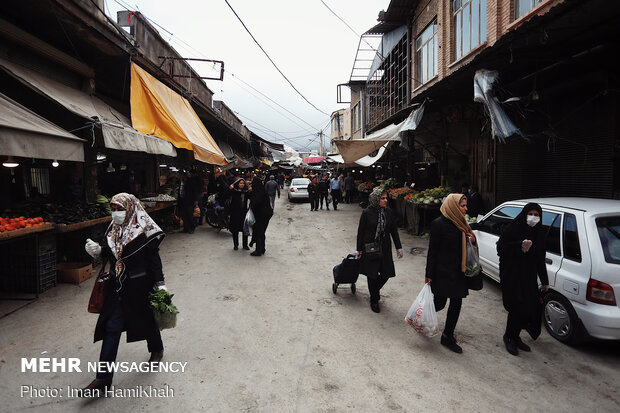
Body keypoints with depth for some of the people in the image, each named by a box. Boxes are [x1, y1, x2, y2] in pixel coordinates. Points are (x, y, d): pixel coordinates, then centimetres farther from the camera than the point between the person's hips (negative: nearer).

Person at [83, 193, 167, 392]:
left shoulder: (144, 231, -15)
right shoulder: (113, 229, 4)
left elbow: (154, 259, -13)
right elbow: (108, 253, 10)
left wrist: (160, 283, -13)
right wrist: (97, 250, -11)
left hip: (140, 284, -5)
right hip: (118, 285, 5)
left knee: (146, 319, 15)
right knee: (112, 327, 4)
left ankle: (157, 348, 45)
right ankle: (104, 376, 12)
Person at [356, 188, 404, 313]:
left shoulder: (388, 212, 0)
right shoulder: (367, 212, -11)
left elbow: (394, 230, 7)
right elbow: (360, 232, -5)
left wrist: (398, 247, 7)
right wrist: (358, 250, -4)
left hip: (385, 248, 4)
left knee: (386, 273, 6)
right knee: (372, 275, 4)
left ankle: (376, 289, 38)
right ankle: (374, 301, 22)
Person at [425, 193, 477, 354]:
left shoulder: (461, 223, 9)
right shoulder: (439, 224, -14)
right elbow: (432, 250, -14)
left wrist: (472, 240, -2)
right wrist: (429, 274, -15)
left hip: (458, 271, 7)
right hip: (443, 272, -7)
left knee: (456, 303, 9)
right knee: (439, 303, 1)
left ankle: (448, 336, 22)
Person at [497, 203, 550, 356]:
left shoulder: (540, 234, 8)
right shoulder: (514, 228, -9)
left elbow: (540, 258, 15)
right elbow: (500, 248, -11)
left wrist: (544, 281, 15)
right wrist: (520, 246, -25)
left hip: (529, 277, 6)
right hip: (512, 276, -6)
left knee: (530, 308, 7)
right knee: (518, 308, -7)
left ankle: (515, 337, 26)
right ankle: (509, 337, 14)